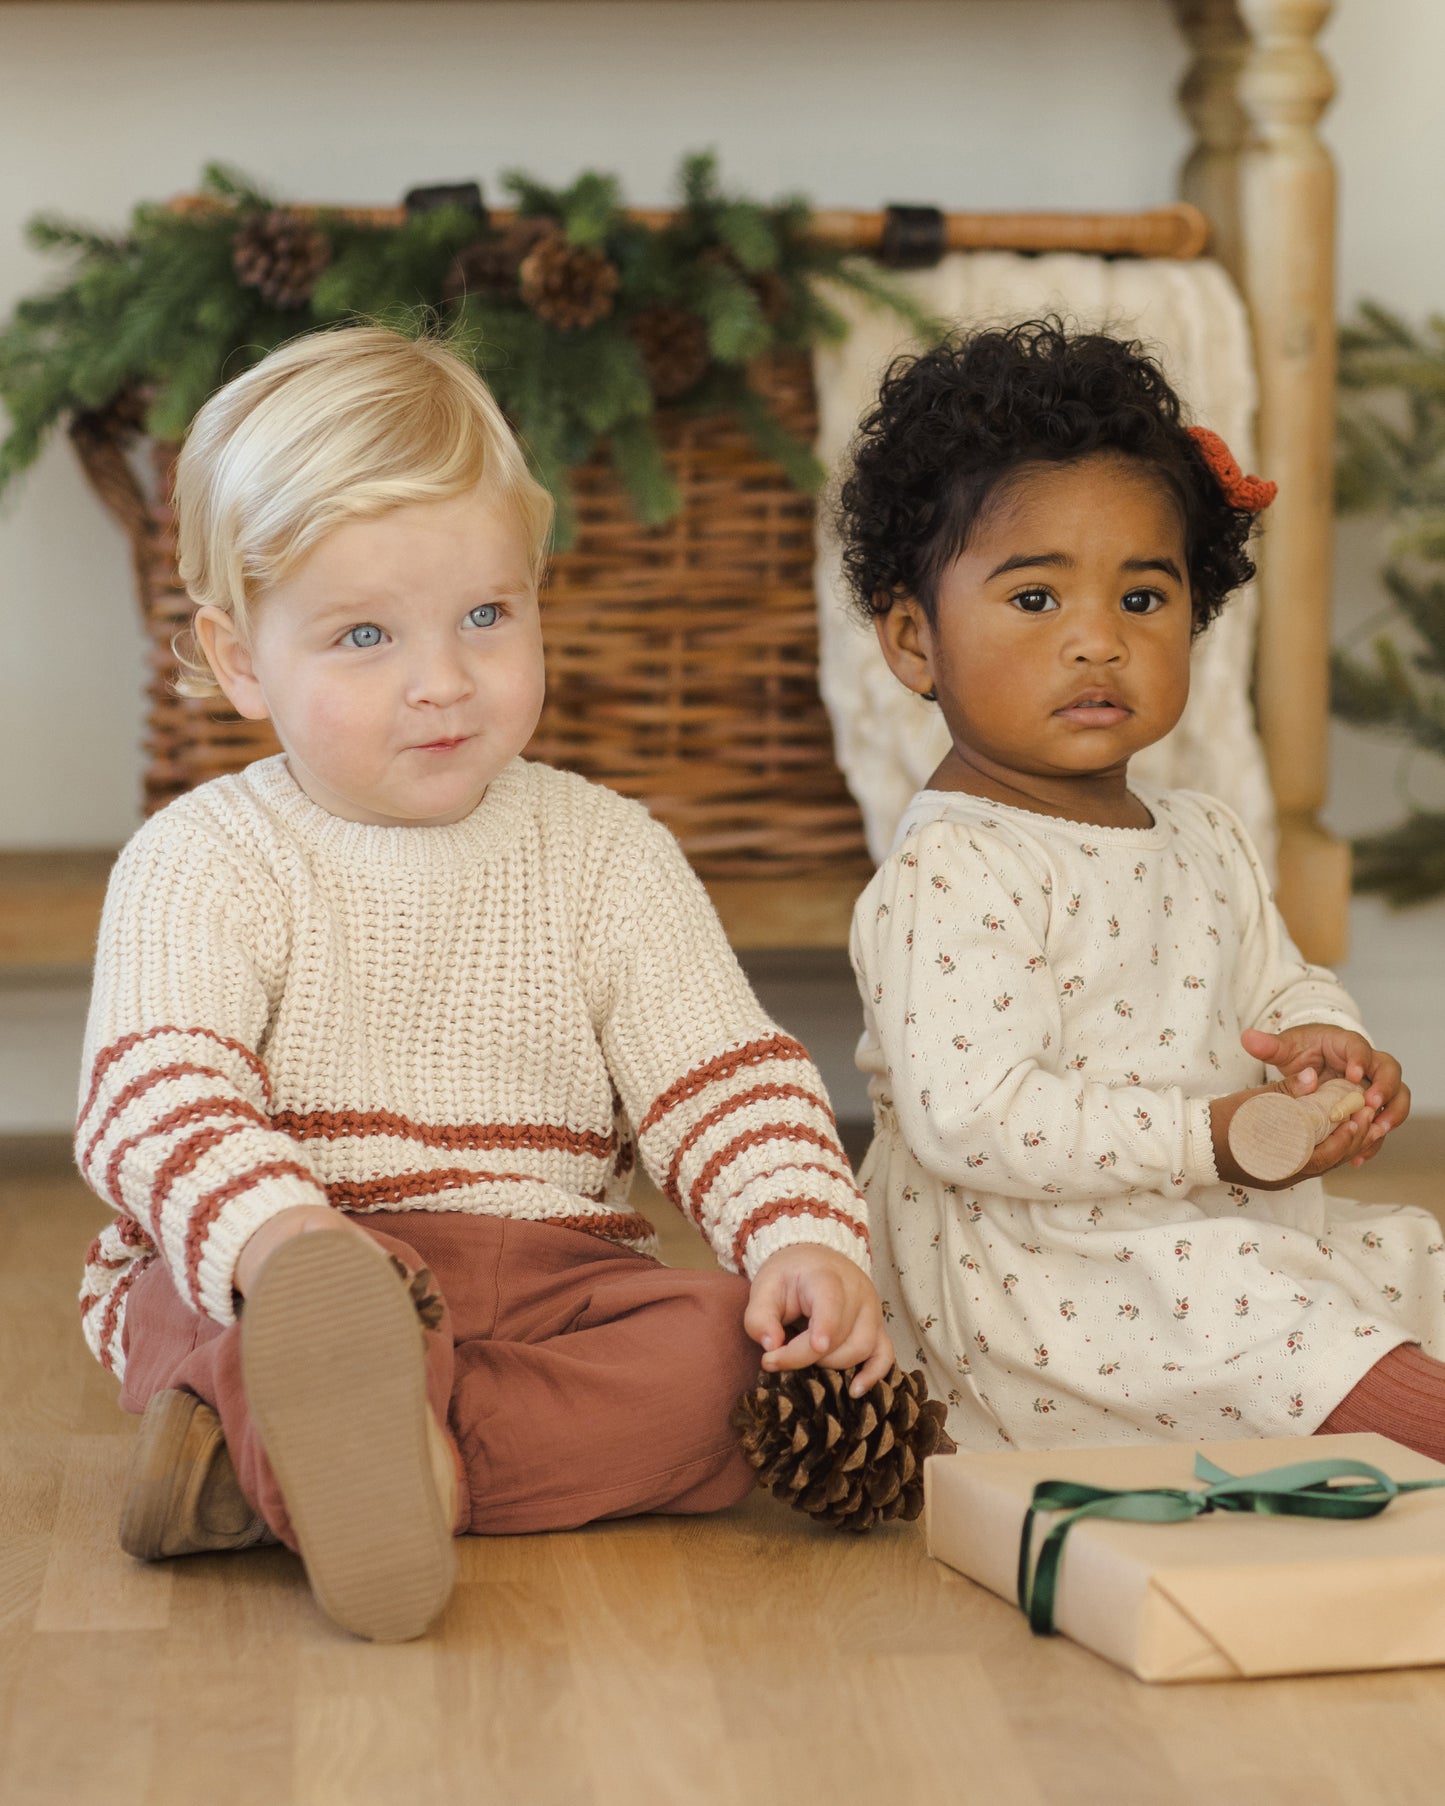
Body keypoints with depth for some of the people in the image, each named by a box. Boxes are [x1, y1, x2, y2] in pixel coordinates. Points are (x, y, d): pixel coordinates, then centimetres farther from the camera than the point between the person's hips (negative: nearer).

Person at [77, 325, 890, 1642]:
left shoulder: (611, 857, 8)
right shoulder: (204, 865, -2)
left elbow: (734, 1090, 4)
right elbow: (160, 1097, -17)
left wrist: (806, 1239, -17)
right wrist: (282, 1240, -38)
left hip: (552, 1275, 3)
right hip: (288, 1276, -3)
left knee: (745, 1353, -25)